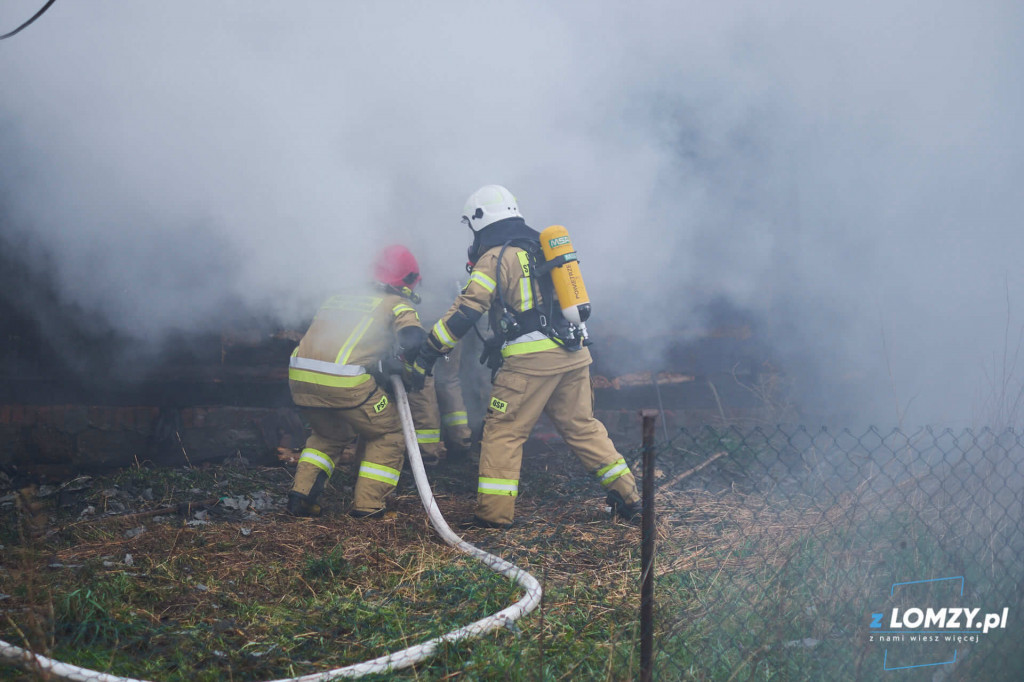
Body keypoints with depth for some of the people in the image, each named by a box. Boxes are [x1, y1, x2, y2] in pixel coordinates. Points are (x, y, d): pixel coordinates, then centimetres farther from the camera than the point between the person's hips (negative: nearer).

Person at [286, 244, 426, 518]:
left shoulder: (337, 298, 29)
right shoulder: (398, 305, 12)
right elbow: (414, 340, -8)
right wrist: (401, 364, 10)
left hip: (300, 377, 6)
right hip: (346, 382, -6)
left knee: (330, 435, 31)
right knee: (388, 434, 17)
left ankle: (301, 494, 19)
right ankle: (367, 504, 12)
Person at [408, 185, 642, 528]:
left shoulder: (495, 257, -4)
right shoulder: (541, 248, 20)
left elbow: (463, 313, -11)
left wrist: (426, 356, -8)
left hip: (531, 359, -7)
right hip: (573, 354, 7)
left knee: (503, 431, 1)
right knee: (582, 426, 16)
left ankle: (494, 513, -1)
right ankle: (628, 497, 15)